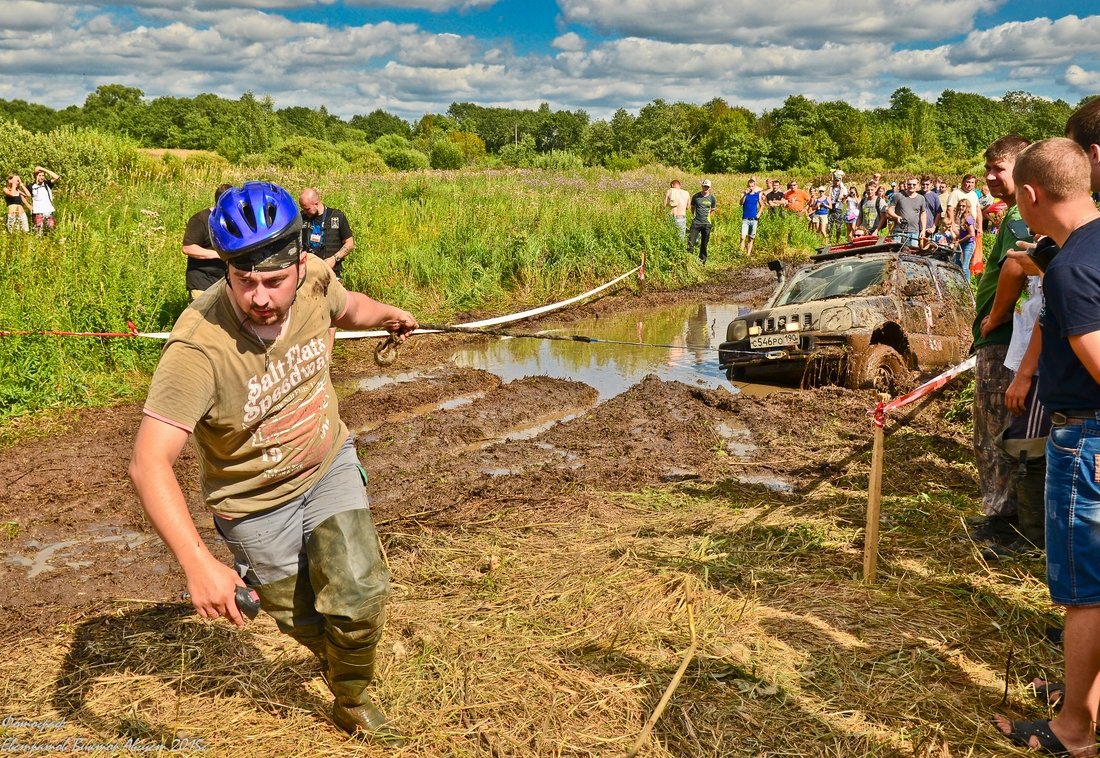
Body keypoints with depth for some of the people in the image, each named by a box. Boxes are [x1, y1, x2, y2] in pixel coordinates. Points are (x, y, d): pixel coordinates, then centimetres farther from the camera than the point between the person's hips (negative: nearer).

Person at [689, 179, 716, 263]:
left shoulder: (712, 198, 2)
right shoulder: (696, 196, 0)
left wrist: (707, 217, 12)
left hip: (706, 224, 1)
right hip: (696, 223, -1)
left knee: (704, 244, 9)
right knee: (691, 242, -9)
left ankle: (702, 260, 19)